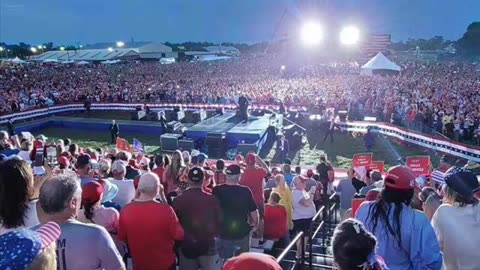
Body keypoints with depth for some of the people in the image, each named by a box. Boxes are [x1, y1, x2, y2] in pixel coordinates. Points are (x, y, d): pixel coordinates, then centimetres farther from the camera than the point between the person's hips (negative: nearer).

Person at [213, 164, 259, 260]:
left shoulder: (216, 191, -12)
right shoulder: (245, 191, -16)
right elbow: (253, 211, -8)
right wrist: (255, 224, 12)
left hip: (223, 233, 1)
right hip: (242, 232, 0)